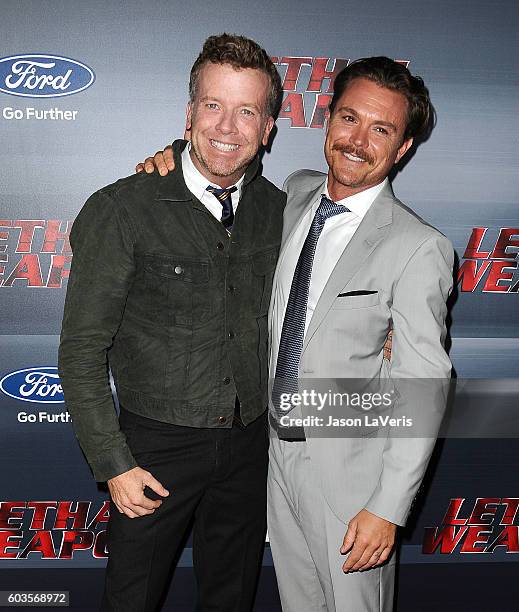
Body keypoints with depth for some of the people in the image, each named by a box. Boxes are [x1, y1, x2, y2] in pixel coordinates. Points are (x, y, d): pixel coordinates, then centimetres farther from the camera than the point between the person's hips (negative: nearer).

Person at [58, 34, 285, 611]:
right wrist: (114, 464, -13)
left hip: (250, 441, 4)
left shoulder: (277, 208, -1)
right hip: (158, 444, -3)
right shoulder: (121, 211, -16)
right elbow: (81, 352, -12)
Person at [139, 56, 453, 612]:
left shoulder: (418, 248, -20)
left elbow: (424, 388, -18)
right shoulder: (296, 194, -1)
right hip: (279, 448, 6)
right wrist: (174, 160, 1)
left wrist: (388, 507, -18)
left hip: (349, 467, -6)